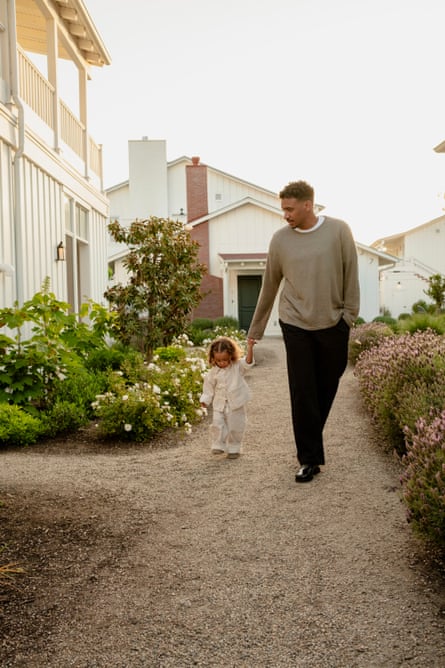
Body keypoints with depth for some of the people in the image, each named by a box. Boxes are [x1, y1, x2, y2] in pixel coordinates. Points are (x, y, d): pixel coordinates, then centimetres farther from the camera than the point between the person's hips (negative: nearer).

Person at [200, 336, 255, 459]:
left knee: (235, 427, 6)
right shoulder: (213, 372, 0)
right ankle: (218, 446, 1)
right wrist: (205, 400, 1)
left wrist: (250, 348, -33)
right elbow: (209, 387, 8)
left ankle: (234, 449, 20)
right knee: (217, 424, -12)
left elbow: (248, 362, -21)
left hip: (236, 404, -1)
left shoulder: (237, 367, -5)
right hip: (219, 404, 1)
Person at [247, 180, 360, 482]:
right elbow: (269, 285, 9)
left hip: (333, 323, 0)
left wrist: (349, 315, -3)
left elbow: (351, 276, 1)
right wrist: (255, 329, 13)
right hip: (296, 324, 0)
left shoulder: (339, 231, -3)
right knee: (302, 393, -4)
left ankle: (311, 438, 32)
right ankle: (310, 459, 2)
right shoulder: (280, 239, 1)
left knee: (327, 387, 9)